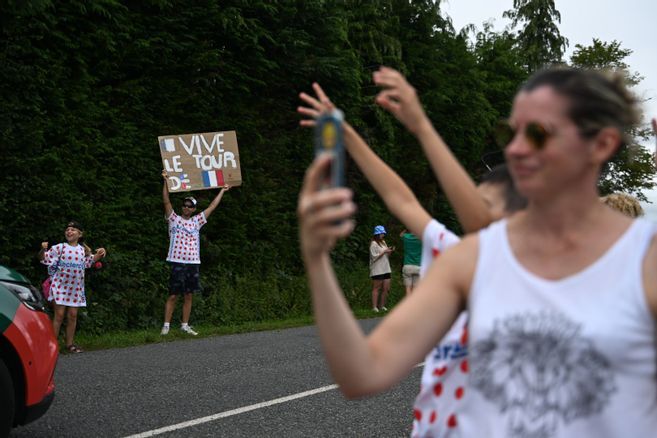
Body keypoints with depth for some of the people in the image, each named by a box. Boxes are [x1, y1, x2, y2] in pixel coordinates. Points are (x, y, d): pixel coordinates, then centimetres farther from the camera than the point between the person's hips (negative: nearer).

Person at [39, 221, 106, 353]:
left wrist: (98, 255, 7)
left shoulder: (83, 250, 8)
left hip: (76, 288, 4)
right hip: (60, 286, -4)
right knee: (59, 314, -6)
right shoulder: (59, 248, -4)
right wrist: (43, 249, -27)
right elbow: (44, 258, -7)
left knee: (72, 315, 6)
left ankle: (69, 344, 15)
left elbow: (89, 262, 25)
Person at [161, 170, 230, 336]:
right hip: (178, 262, -4)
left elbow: (212, 206, 19)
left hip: (193, 263, 4)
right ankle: (166, 325, -1)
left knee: (188, 295, 7)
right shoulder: (174, 219, 3)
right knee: (173, 295, -4)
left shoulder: (196, 221, 13)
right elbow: (166, 201, -8)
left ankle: (185, 325, 13)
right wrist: (166, 181, -17)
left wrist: (222, 191, 23)